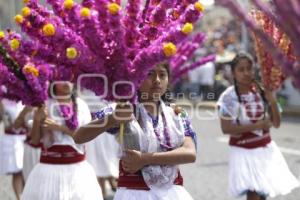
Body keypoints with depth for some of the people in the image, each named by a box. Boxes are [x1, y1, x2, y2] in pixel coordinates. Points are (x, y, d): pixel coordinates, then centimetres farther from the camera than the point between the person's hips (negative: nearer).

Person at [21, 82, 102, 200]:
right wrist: (37, 120, -16)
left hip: (78, 168, 2)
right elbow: (34, 141, 0)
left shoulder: (80, 105, 5)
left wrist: (60, 127, -14)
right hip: (50, 168, -2)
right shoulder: (44, 106, -1)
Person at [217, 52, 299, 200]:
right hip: (243, 151, -5)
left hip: (266, 149, 5)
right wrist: (255, 126, -21)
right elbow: (226, 128, -16)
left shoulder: (262, 92, -2)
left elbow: (276, 124, 1)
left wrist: (273, 102, -15)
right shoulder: (229, 97, -13)